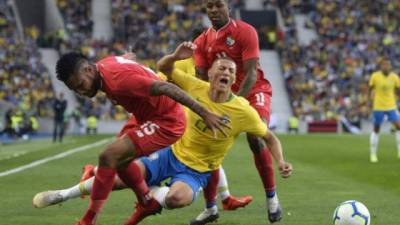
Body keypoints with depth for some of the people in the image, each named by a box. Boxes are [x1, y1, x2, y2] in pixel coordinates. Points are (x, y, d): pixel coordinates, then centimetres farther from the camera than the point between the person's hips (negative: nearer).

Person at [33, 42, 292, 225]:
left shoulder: (243, 111, -17)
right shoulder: (196, 87, -10)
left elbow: (269, 137, -4)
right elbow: (163, 67, -1)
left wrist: (281, 161, -19)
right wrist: (176, 56, -23)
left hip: (197, 171, -2)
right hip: (172, 153, 2)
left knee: (177, 198, -37)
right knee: (124, 175, -12)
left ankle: (154, 198, -2)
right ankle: (65, 194, 8)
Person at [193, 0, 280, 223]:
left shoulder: (245, 31, -15)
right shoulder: (202, 42, 0)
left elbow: (251, 74, -20)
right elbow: (201, 78, -3)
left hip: (253, 91, -5)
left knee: (256, 138, -27)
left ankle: (272, 197, -13)